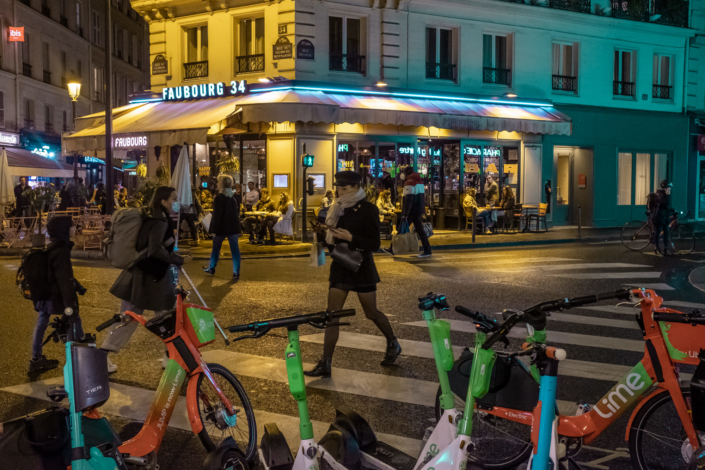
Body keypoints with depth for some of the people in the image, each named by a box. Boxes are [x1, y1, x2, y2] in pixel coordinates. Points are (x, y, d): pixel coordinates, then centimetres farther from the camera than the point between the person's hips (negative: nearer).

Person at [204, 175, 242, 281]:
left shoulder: (219, 197, -15)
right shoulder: (235, 196, 3)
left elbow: (216, 215, -17)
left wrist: (213, 229, -12)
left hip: (221, 228, -4)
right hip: (234, 227, 4)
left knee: (216, 248, 15)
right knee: (235, 249, 1)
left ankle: (211, 268, 31)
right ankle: (236, 273, -4)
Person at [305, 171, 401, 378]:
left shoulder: (368, 209, -11)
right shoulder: (339, 208, 6)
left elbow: (374, 244, -14)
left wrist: (350, 238, -25)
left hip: (361, 268, -5)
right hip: (340, 267, 5)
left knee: (371, 313, 8)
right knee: (332, 314, 0)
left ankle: (393, 345, 34)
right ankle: (326, 363, 4)